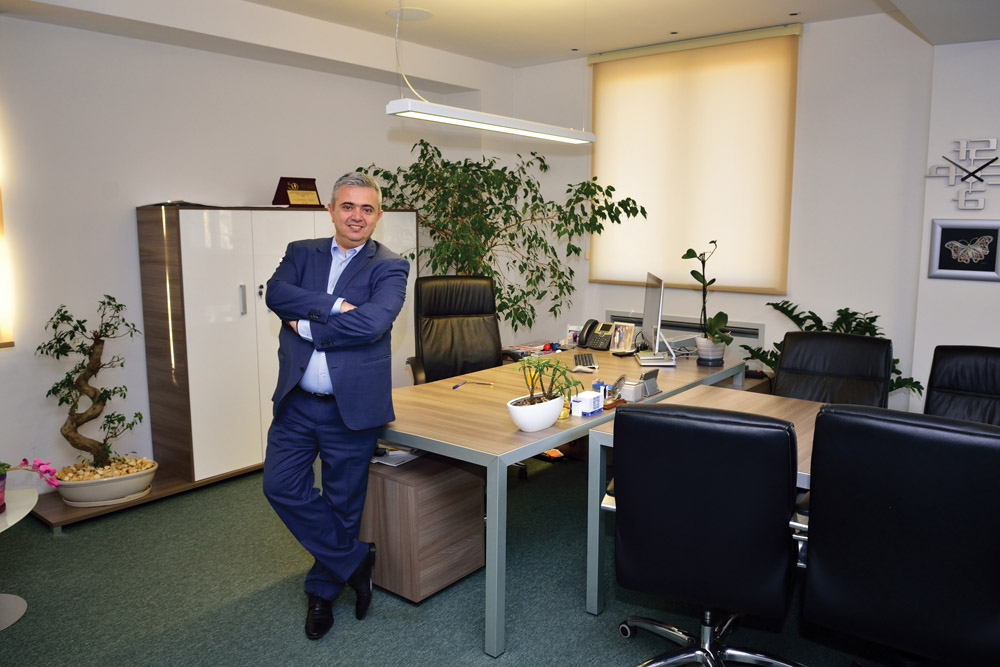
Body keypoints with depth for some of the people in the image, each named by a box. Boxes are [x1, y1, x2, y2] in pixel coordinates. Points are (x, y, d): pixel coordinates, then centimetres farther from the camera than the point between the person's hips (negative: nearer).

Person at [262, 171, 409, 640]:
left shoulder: (389, 267, -4)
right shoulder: (301, 253, 8)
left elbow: (373, 322, -21)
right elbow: (276, 293, -11)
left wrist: (307, 325, -14)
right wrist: (333, 306, -23)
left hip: (351, 406, -3)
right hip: (296, 401, 4)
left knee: (342, 504, 9)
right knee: (281, 486, 4)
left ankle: (322, 591, 34)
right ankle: (354, 560, 22)